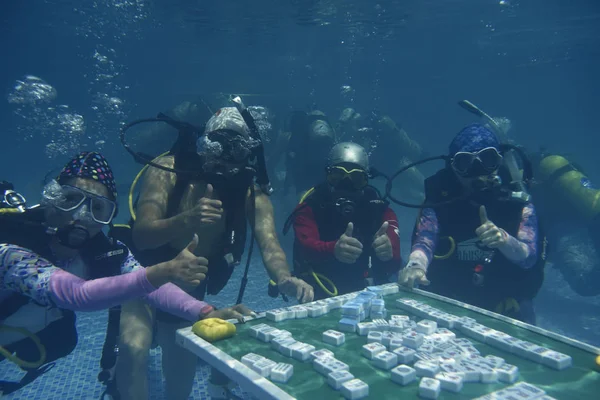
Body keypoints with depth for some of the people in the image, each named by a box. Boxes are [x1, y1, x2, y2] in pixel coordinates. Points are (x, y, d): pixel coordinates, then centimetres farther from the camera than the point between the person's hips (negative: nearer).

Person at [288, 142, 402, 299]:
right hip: (320, 290, -2)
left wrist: (389, 248, -40)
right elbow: (306, 246, -23)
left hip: (365, 287, 3)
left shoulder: (375, 204, 0)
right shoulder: (311, 204, -9)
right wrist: (333, 249, -45)